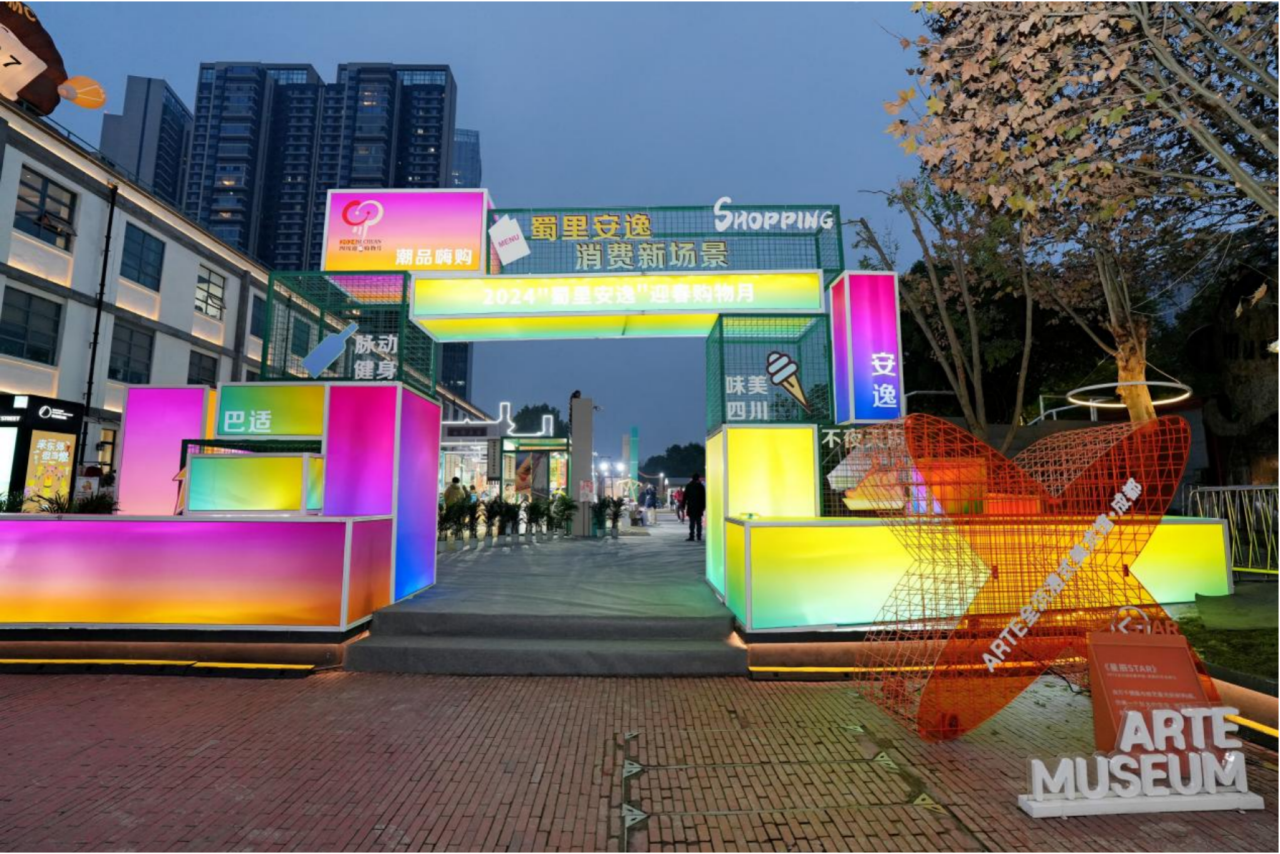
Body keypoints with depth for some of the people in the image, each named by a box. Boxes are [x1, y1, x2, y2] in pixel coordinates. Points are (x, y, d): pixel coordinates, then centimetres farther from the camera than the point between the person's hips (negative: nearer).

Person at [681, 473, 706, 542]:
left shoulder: (689, 486, -1)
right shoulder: (701, 486, -1)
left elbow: (685, 497, -1)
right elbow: (704, 497, 2)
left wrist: (683, 505, 4)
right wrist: (703, 506, 8)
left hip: (691, 507, -1)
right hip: (699, 508, 1)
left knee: (692, 523, 0)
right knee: (699, 523, 7)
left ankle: (691, 537, -6)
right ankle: (699, 537, 5)